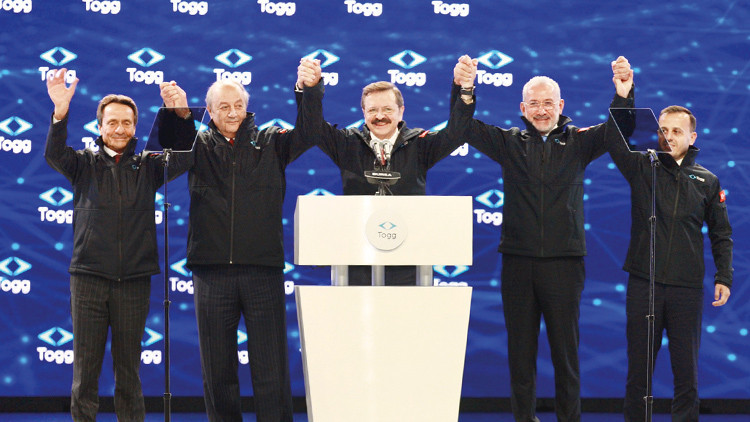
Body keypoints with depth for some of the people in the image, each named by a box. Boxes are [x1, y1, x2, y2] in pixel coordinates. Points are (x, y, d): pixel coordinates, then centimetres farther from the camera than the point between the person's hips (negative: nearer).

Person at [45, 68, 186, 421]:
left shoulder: (147, 166, 10)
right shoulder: (85, 163, 7)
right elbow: (54, 155, -11)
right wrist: (60, 112, -30)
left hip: (134, 280, 1)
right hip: (89, 277, -1)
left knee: (129, 369, 6)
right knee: (85, 368, 1)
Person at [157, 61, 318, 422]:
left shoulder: (270, 142, 11)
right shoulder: (199, 145, 11)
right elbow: (170, 141, -7)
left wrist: (309, 92, -20)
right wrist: (177, 112, -29)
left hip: (263, 269, -1)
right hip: (212, 271, 1)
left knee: (271, 368, 0)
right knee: (217, 368, 6)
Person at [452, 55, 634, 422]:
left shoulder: (578, 142, 7)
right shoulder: (509, 143, 8)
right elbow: (467, 128, -1)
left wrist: (624, 94, -25)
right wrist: (463, 91, -21)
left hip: (564, 261, -1)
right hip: (518, 261, 1)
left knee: (565, 347, 4)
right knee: (520, 348, 6)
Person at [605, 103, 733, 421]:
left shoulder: (707, 181, 9)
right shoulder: (642, 168, 5)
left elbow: (721, 234, 12)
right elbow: (615, 139, -11)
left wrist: (724, 277, 3)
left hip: (687, 287, 1)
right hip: (643, 284, 0)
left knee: (686, 371, 4)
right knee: (638, 367, 5)